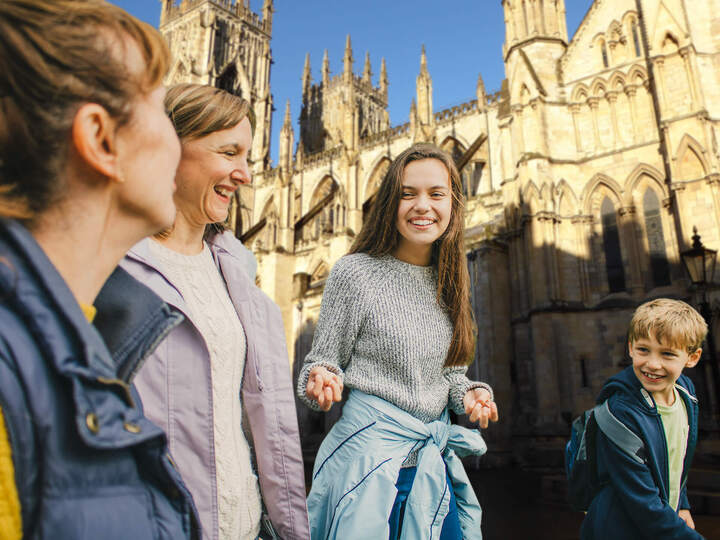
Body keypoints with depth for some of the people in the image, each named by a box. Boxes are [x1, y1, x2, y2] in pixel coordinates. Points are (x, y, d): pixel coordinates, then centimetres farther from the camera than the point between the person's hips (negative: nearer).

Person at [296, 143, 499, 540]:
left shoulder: (450, 281, 5)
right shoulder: (355, 273, -12)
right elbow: (324, 360, -5)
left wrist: (470, 393, -5)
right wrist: (322, 379, -27)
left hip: (436, 460, 6)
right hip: (373, 452, -5)